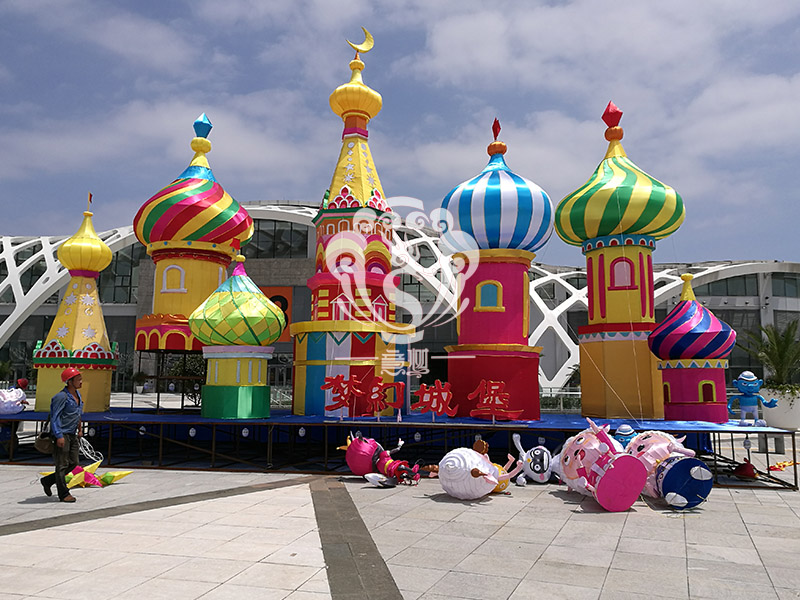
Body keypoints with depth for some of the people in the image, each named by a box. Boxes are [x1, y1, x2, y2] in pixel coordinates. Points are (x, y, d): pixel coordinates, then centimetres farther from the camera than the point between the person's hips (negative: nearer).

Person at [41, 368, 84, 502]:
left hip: (72, 435, 9)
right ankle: (63, 494, 8)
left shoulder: (77, 395, 10)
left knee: (73, 463, 11)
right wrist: (59, 436, -22)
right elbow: (55, 417, -19)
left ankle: (47, 481, 28)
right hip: (62, 435, -9)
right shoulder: (61, 397, -17)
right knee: (62, 464, 0)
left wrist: (79, 429, 24)